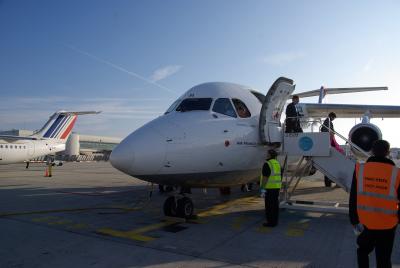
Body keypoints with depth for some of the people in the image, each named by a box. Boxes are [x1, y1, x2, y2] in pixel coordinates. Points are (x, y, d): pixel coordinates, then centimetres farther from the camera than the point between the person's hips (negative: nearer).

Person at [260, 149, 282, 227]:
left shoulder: (267, 164, -17)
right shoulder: (277, 164, 10)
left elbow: (265, 177, -20)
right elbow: (278, 176, 14)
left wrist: (262, 189, -17)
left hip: (269, 187, -8)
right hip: (276, 187, 8)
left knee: (269, 205, -1)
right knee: (275, 204, 12)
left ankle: (270, 222, 4)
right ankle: (275, 221, 18)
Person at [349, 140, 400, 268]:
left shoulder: (359, 169, -8)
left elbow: (353, 199, -5)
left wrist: (354, 220, 3)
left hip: (365, 222, 1)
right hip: (387, 225, 0)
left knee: (363, 251, 24)